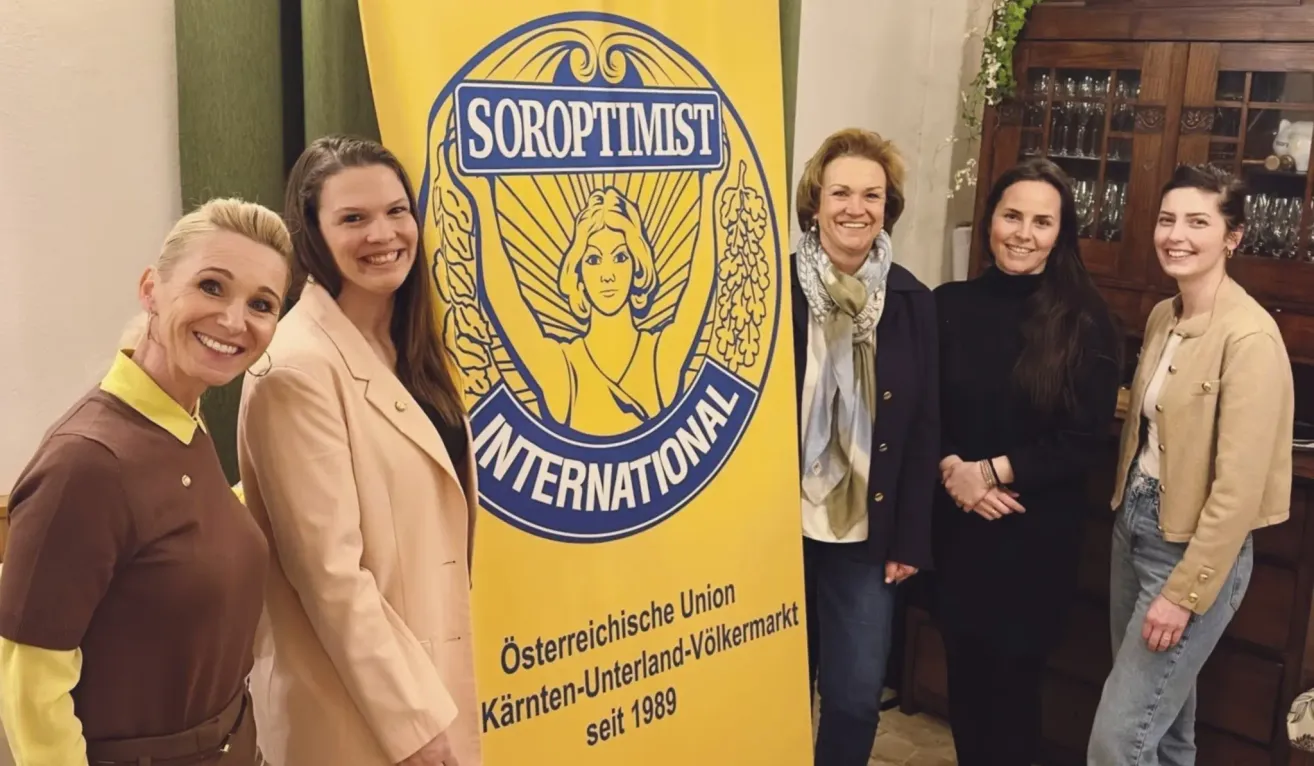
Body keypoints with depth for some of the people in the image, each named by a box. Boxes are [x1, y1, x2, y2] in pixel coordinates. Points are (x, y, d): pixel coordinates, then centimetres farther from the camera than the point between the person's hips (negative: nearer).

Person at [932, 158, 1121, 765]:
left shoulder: (1085, 321, -7)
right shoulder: (949, 304, -1)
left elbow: (1084, 440, -9)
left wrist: (991, 471, -15)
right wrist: (951, 469, -15)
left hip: (1037, 531, -2)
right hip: (956, 523, 2)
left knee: (1011, 677, 9)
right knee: (963, 670, 14)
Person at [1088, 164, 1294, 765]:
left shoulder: (1249, 336, -20)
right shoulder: (1162, 316, 6)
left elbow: (1240, 484, -21)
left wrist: (1185, 591, -18)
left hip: (1195, 548, -8)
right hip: (1133, 526, 8)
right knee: (1161, 714, 21)